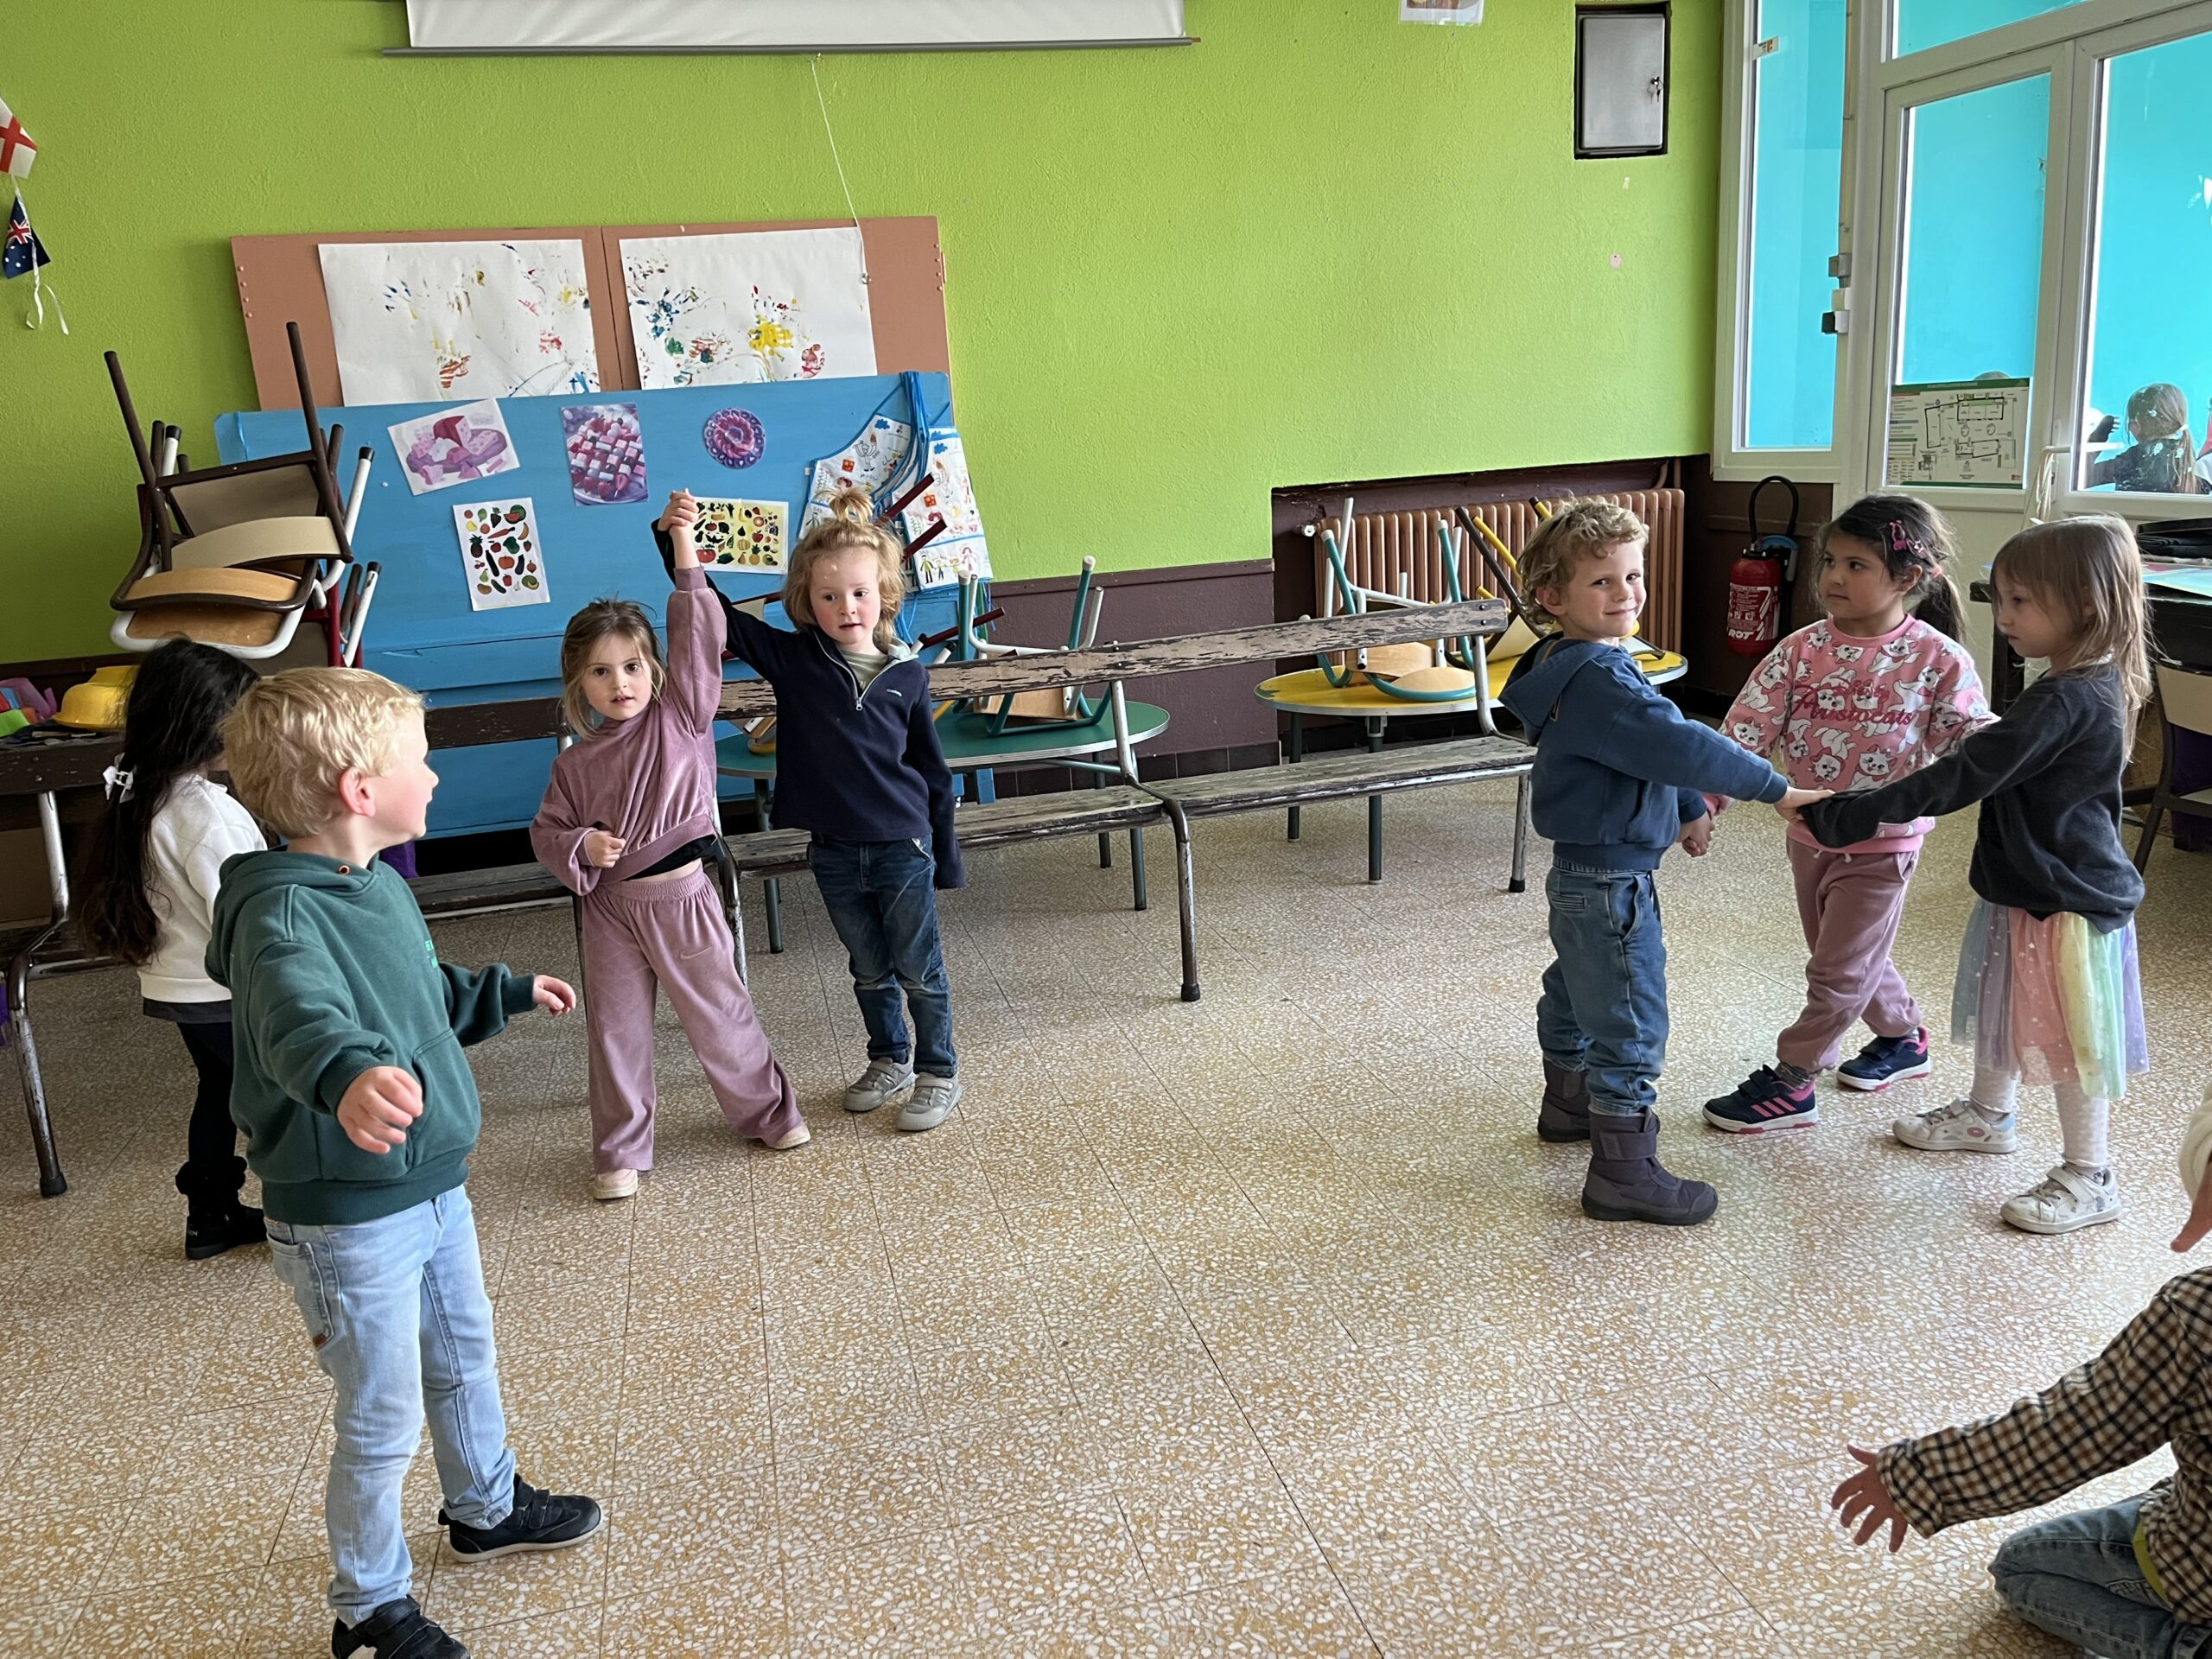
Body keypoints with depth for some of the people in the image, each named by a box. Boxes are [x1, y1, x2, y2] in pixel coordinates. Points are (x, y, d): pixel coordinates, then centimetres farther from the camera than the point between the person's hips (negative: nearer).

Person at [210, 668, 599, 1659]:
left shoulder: (381, 886, 2)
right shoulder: (280, 912, -27)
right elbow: (301, 1016, -49)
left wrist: (510, 992, 34)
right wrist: (346, 1073, -69)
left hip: (434, 1187, 9)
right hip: (348, 1218, -9)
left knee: (464, 1362, 27)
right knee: (383, 1423, 7)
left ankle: (485, 1509, 51)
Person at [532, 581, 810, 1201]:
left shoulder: (680, 719, -4)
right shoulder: (575, 764, 2)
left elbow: (699, 641, -12)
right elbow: (545, 832, 7)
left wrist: (687, 574, -15)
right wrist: (581, 847, -13)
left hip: (681, 898, -2)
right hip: (609, 908, 2)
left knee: (719, 1014, 10)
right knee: (615, 1029, 11)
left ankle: (766, 1109, 32)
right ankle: (620, 1150, 25)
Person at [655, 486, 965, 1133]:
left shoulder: (906, 674, -5)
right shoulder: (791, 658, -4)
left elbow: (932, 771, 2)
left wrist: (947, 857, 4)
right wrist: (676, 537, -25)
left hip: (902, 847, -2)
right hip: (833, 852, 2)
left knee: (919, 968, 9)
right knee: (869, 970, 18)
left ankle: (939, 1071, 26)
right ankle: (890, 1059, 38)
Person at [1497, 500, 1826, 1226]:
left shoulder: (1579, 667, 9)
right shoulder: (1598, 678, -25)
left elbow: (1643, 749, 21)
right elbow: (1678, 744, -31)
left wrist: (1687, 807, 27)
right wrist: (1775, 788, -23)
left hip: (1580, 871, 11)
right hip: (1611, 882, -11)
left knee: (1576, 996, 27)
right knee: (1631, 1026, -3)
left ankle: (1568, 1104, 47)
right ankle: (1623, 1173, 5)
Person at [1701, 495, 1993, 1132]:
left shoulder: (1938, 660, -12)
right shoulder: (1803, 649, -5)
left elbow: (1971, 737, -7)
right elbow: (1748, 727, -9)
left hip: (1881, 842, -5)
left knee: (1838, 970, 2)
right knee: (1853, 958, 22)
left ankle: (1790, 1082, 13)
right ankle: (1903, 1037, 46)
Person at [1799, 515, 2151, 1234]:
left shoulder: (2064, 703, -28)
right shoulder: (2095, 687, 3)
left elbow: (1962, 777, -31)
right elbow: (2000, 766, 14)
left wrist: (1847, 815, -30)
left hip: (2066, 903, -10)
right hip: (2026, 888, 10)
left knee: (2069, 1038, 4)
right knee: (2003, 1009, 24)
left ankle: (2090, 1178, 19)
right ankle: (1988, 1116, 44)